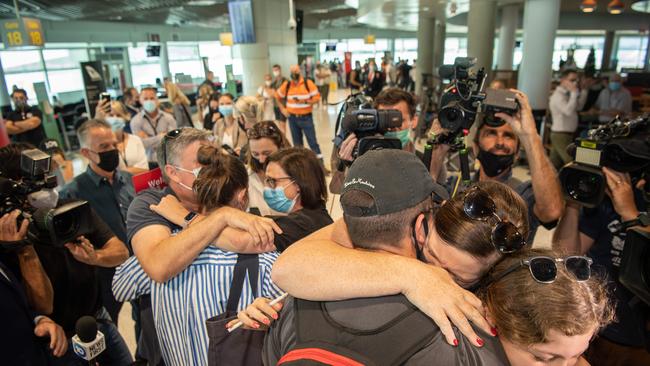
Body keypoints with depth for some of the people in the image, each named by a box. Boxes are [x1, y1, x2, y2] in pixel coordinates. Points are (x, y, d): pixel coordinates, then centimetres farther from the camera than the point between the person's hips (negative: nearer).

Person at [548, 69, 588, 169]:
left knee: (554, 164, 11)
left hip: (567, 134, 10)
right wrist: (574, 93, -21)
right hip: (560, 135, -10)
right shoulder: (558, 95, -15)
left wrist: (584, 91, 12)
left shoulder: (567, 94, 14)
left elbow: (578, 107, 21)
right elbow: (568, 111, -28)